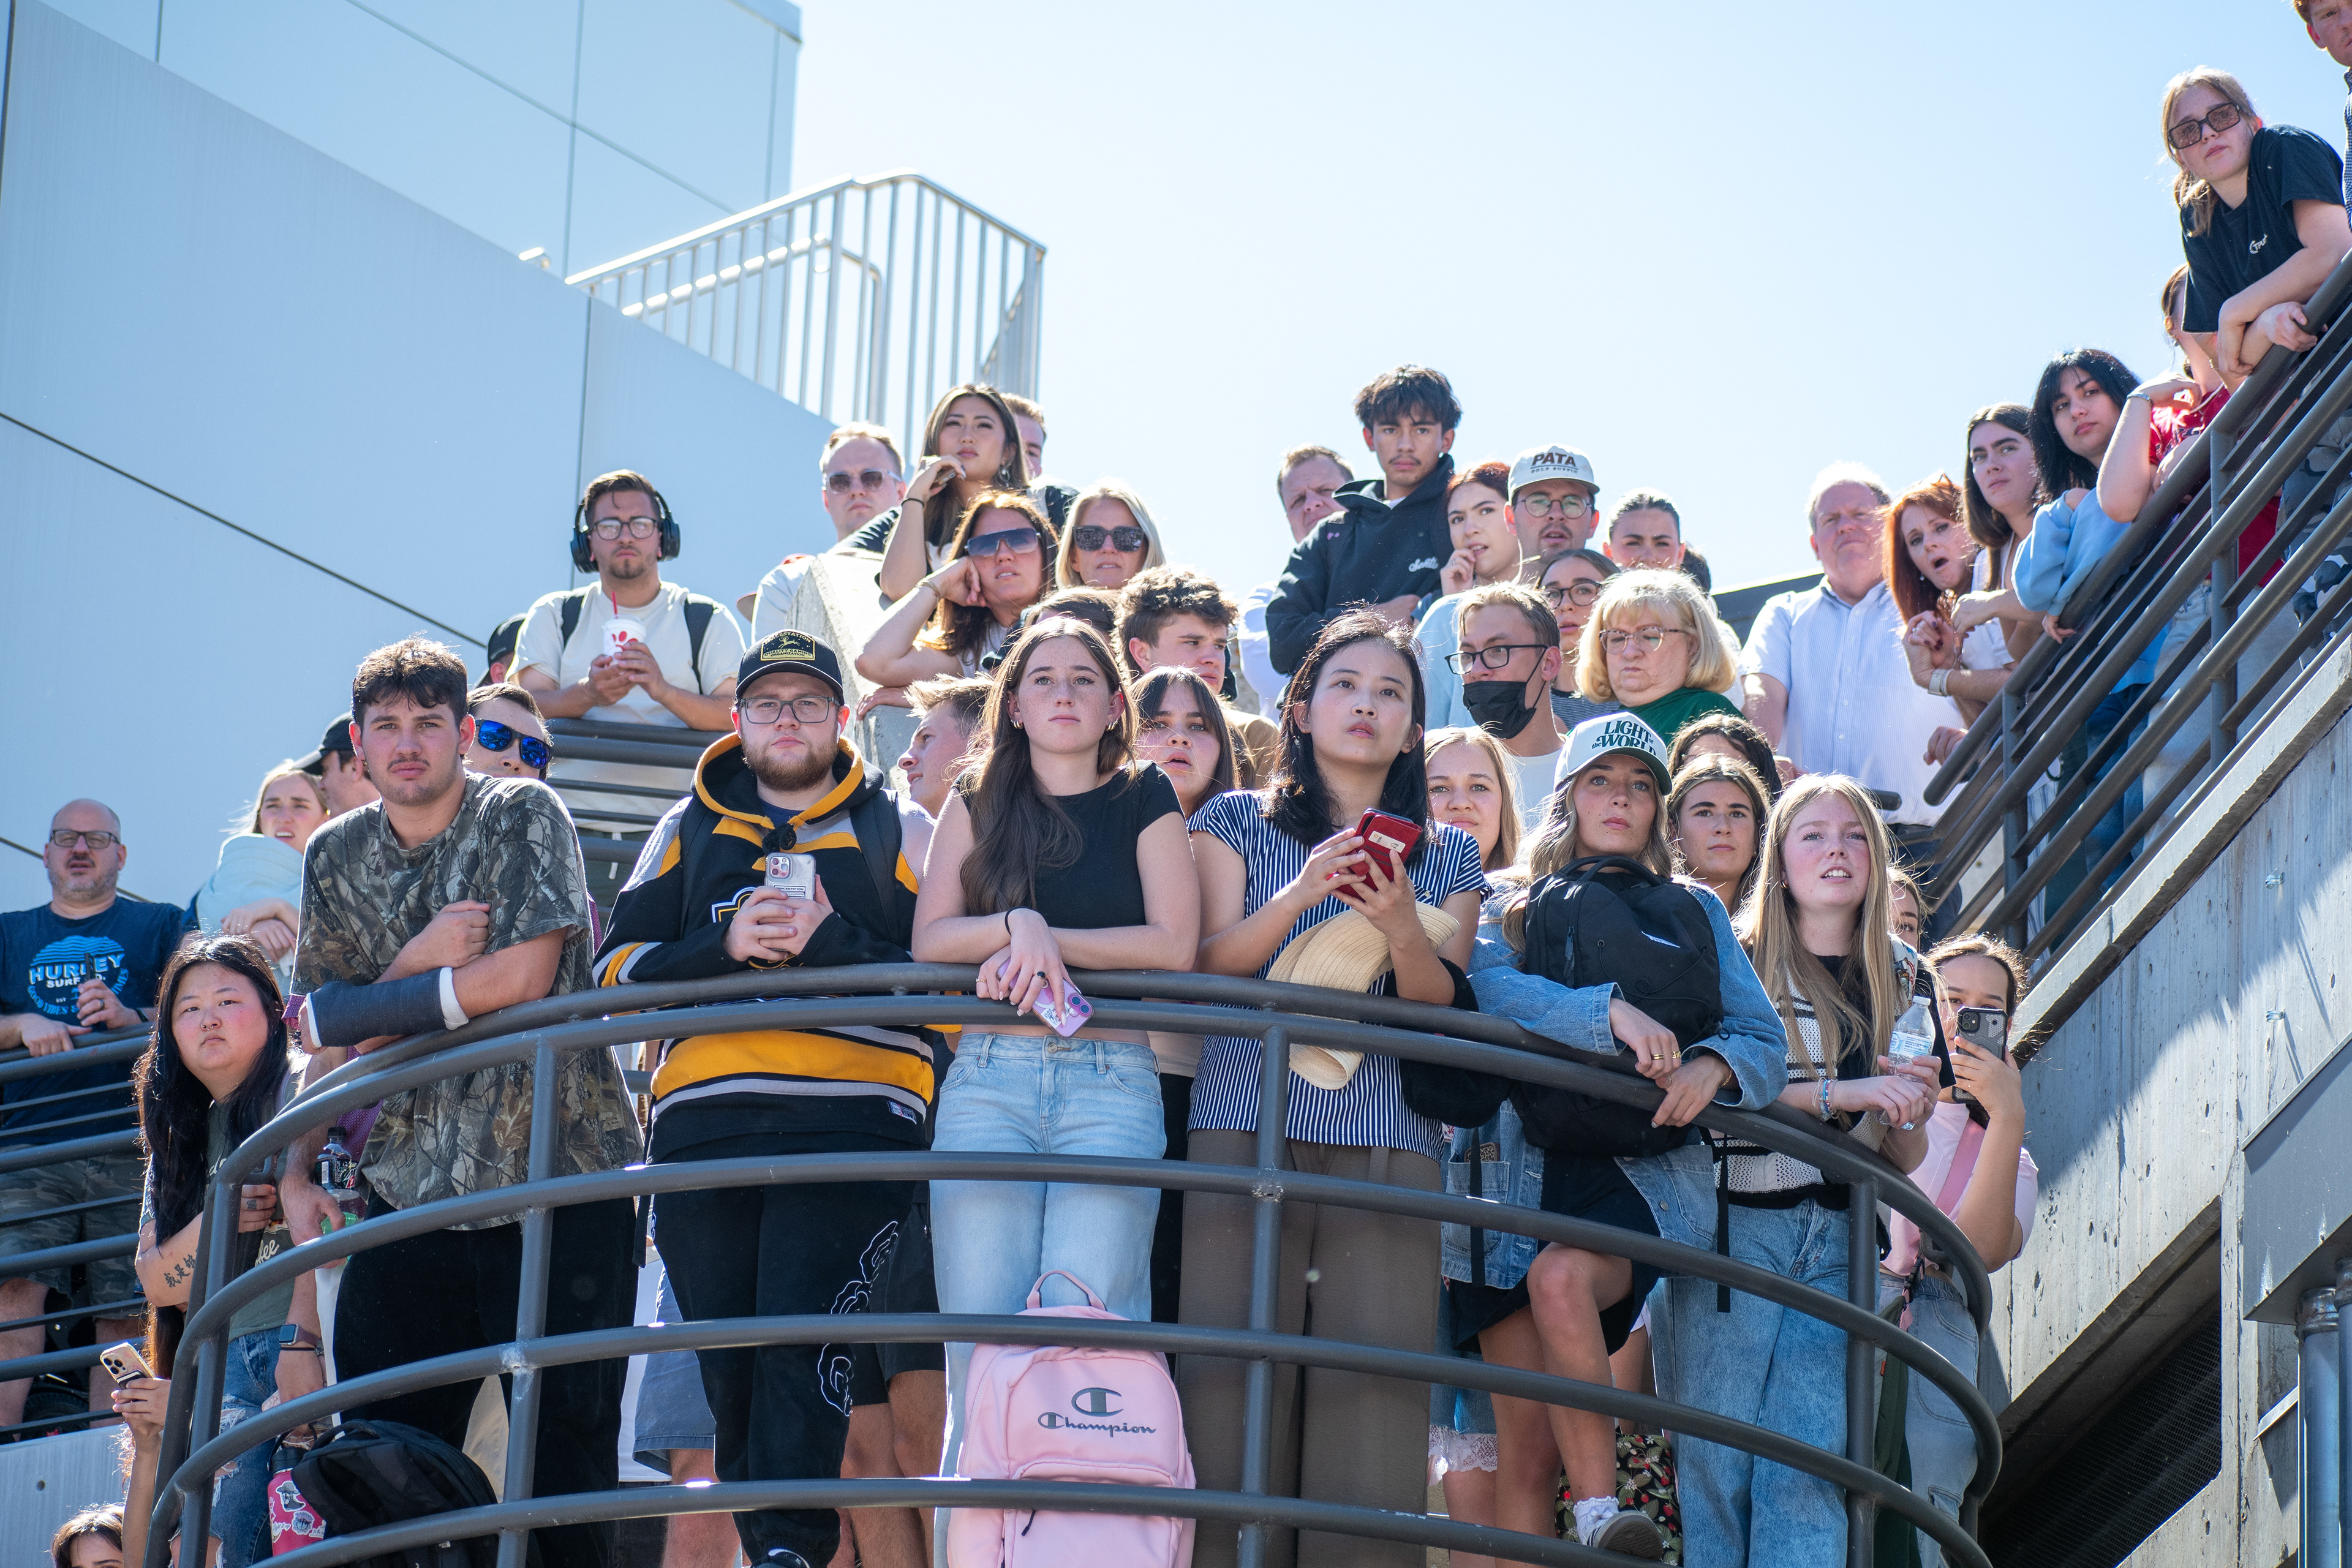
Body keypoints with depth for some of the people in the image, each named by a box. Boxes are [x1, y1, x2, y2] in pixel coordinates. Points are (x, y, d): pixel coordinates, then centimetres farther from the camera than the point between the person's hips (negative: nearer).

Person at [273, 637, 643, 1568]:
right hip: (410, 1192, 4)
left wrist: (360, 1012, -4)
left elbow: (523, 978, -12)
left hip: (558, 1181, -4)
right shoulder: (337, 857, 12)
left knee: (565, 1454, -5)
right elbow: (332, 1039, 13)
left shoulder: (523, 818, -1)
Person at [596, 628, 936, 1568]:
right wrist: (725, 945, -4)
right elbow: (619, 964, 13)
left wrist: (831, 941, -9)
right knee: (730, 1365, 0)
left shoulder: (900, 832, 13)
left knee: (803, 1341, -20)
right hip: (704, 1126, 4)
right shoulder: (690, 832, 21)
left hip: (852, 1120, -3)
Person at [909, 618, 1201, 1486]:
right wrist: (1022, 926, -10)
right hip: (991, 1079, 1)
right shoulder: (979, 803, 17)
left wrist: (1044, 944, -5)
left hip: (1112, 1081, -1)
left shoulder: (1143, 802, 13)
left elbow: (1173, 943, 1)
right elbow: (931, 939, 8)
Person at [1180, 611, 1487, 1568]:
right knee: (1237, 1387, -10)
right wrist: (1301, 894, -12)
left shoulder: (1446, 855, 19)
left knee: (1370, 1405, -10)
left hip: (1388, 1146, 1)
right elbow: (1211, 961, 4)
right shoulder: (1237, 823, 16)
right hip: (1246, 1129, -1)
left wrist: (1399, 925, -11)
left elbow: (1442, 1006, 9)